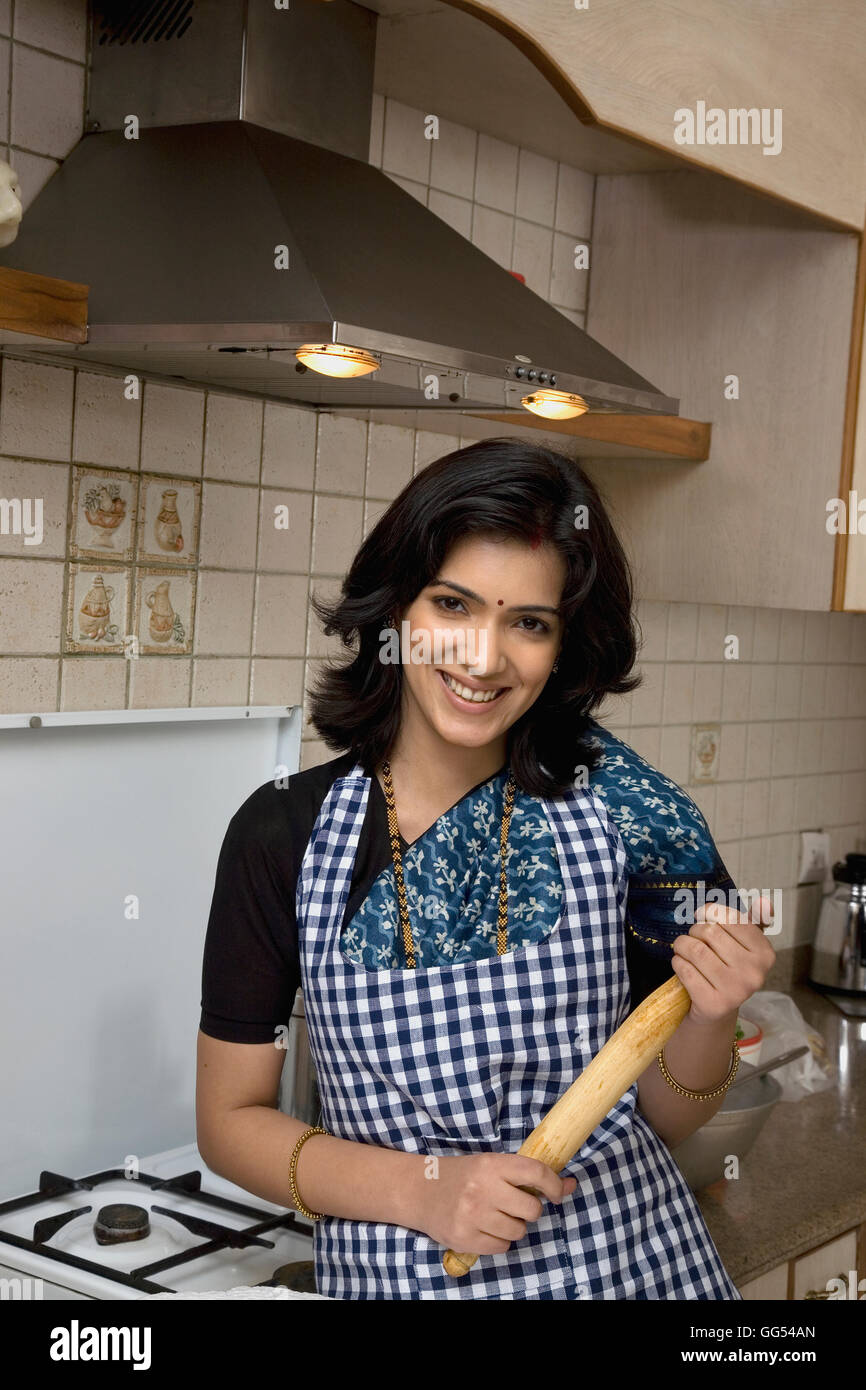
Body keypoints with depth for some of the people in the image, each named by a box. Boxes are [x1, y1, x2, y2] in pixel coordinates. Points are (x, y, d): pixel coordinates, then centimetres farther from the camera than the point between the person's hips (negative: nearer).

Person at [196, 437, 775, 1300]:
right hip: (389, 1267, 0)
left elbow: (667, 1115, 0)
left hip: (628, 1254, 1)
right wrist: (422, 1188, -18)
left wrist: (708, 1017, -19)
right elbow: (230, 1121, -5)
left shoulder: (618, 810, -11)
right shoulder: (282, 833, -12)